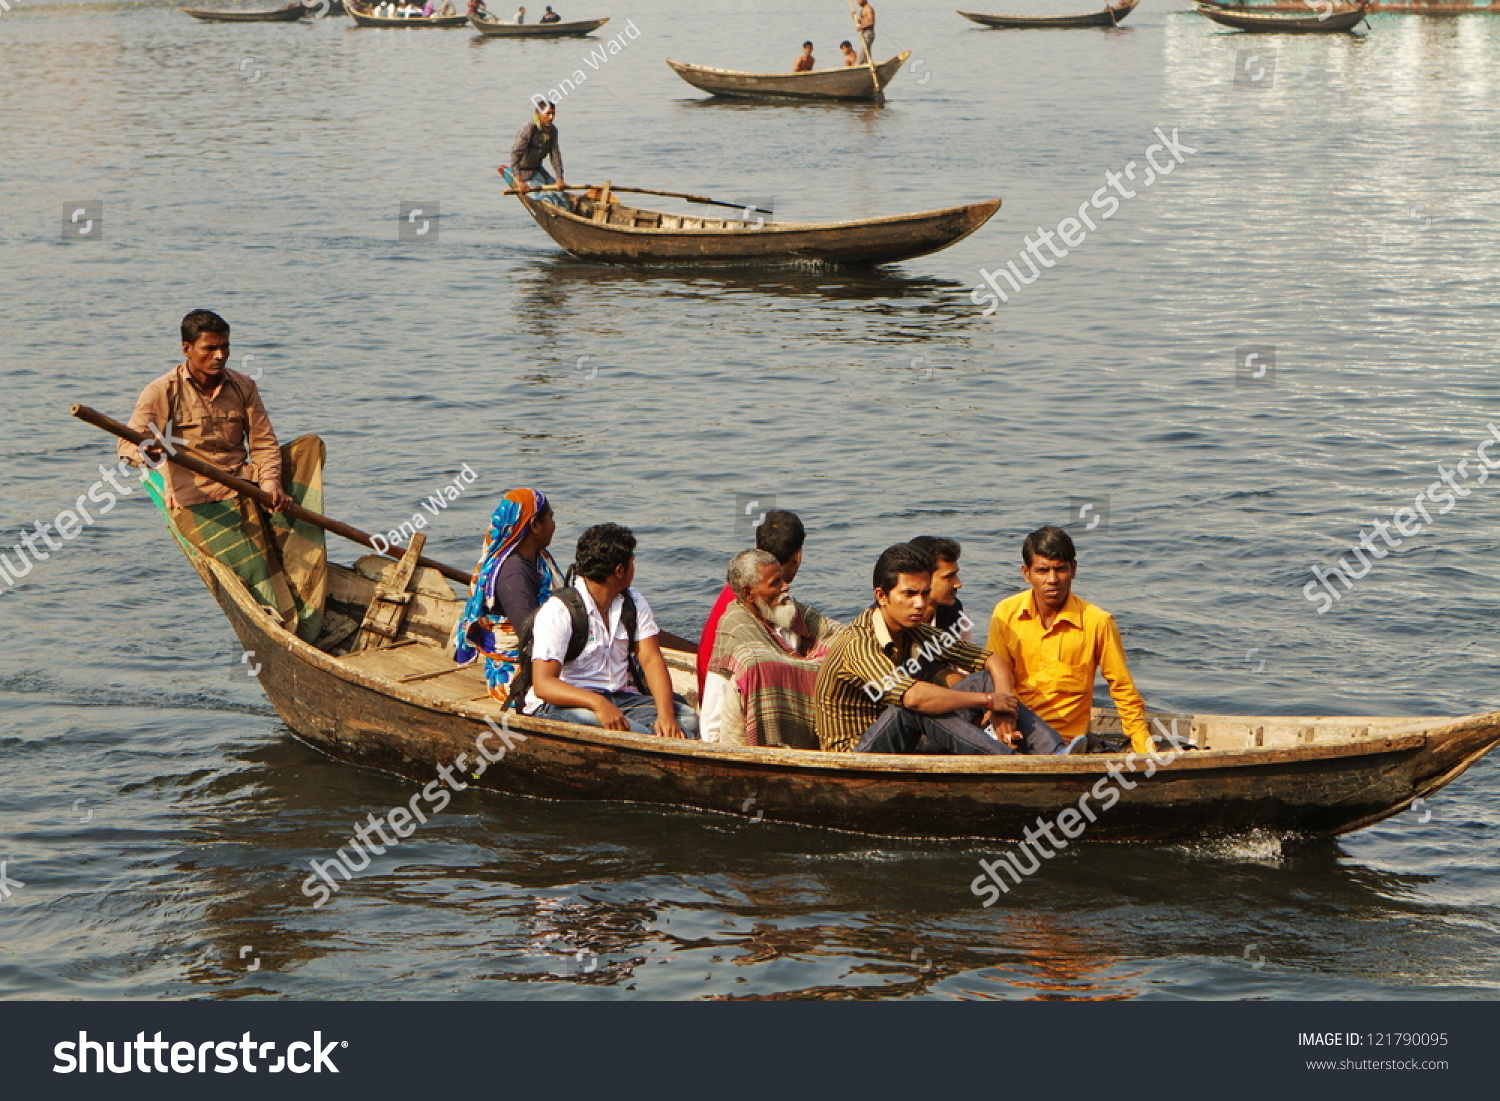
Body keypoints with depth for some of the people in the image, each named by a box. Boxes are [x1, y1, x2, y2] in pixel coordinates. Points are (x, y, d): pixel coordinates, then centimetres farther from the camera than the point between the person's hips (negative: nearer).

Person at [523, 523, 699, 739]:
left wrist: (666, 714, -19)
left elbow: (651, 660, 0)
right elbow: (542, 684, -20)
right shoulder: (558, 611, -12)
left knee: (687, 718, -19)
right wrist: (597, 703, -37)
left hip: (621, 698, 6)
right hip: (565, 702, -6)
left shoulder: (634, 603, 10)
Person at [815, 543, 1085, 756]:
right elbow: (913, 697, -36)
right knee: (915, 709, -36)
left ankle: (1056, 752, -23)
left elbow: (994, 662, 6)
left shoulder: (918, 635, 5)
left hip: (906, 745, 8)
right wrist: (988, 700, -27)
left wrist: (1002, 709, -16)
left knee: (986, 680, -4)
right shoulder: (858, 644, -21)